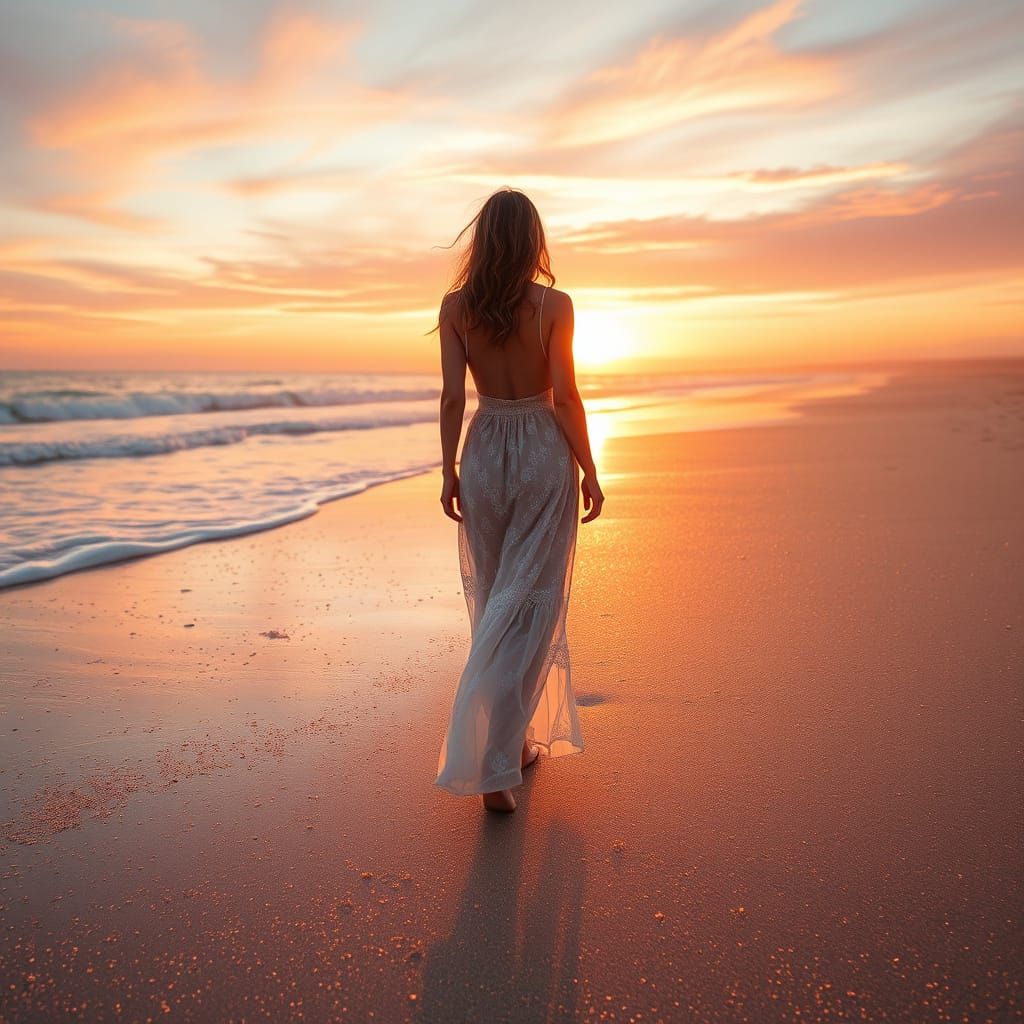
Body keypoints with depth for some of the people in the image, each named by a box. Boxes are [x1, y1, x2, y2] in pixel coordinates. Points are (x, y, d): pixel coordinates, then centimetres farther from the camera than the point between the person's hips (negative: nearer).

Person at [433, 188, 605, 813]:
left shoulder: (455, 306, -1)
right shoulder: (553, 304, -8)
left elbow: (453, 396, -3)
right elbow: (566, 396, -10)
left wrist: (449, 469, 5)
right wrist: (589, 471, -2)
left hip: (485, 454, 3)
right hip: (544, 455, -3)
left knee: (494, 603, 16)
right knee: (528, 607, 1)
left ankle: (517, 737, 30)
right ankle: (494, 763, -3)